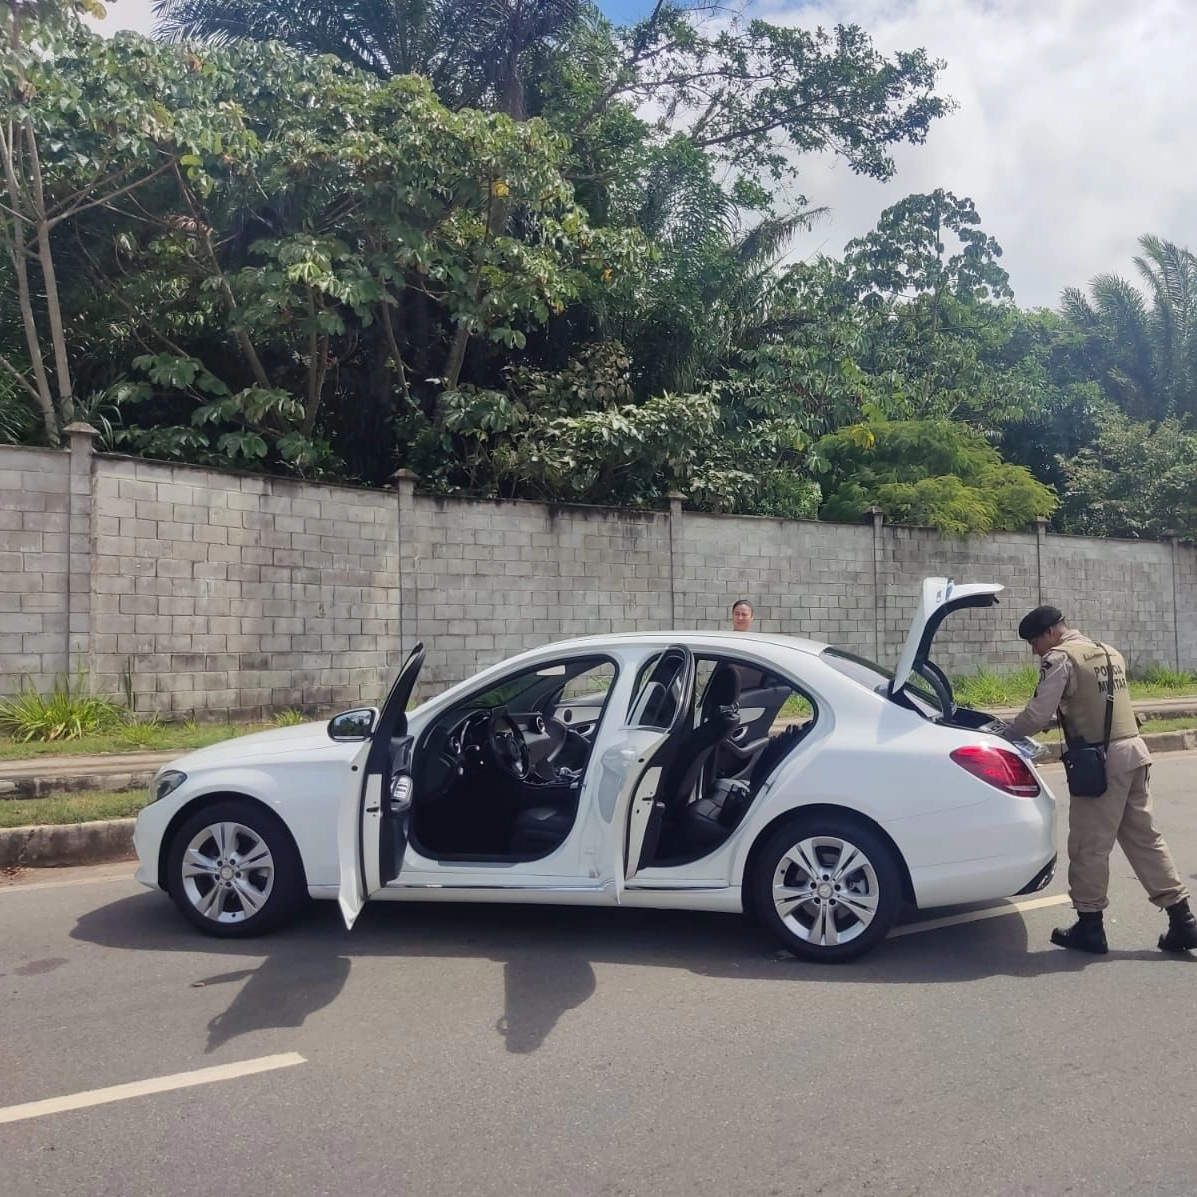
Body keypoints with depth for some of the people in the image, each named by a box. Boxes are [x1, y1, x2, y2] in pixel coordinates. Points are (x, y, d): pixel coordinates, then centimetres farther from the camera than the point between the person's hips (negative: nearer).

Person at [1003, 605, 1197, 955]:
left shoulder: (1061, 657, -9)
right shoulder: (1109, 653, 18)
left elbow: (1037, 715, -15)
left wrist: (1005, 733, -1)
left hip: (1102, 758, -9)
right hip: (1133, 750, 9)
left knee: (1089, 845, 1)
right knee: (1144, 837, 15)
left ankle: (1090, 925, 10)